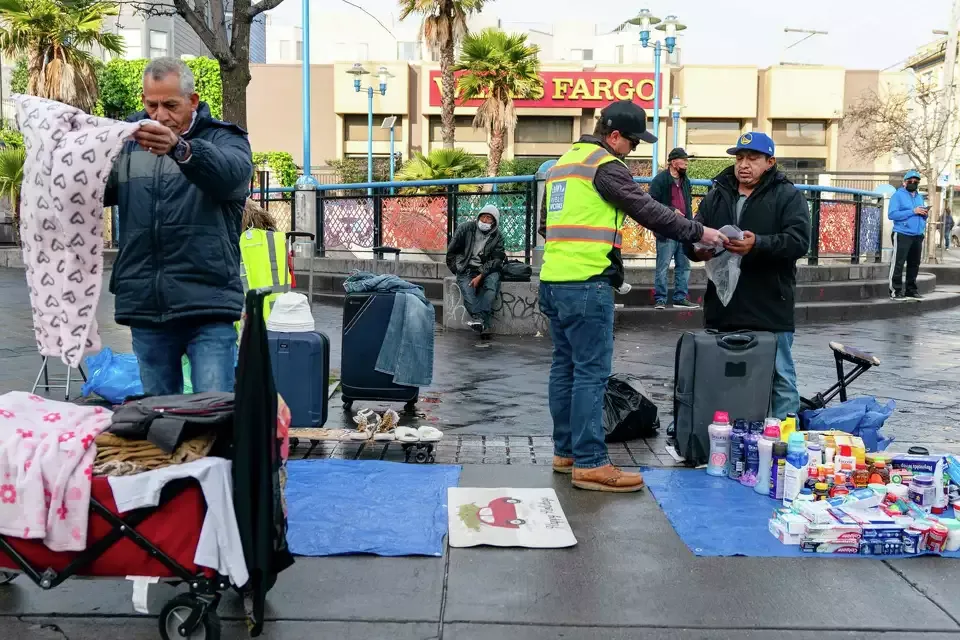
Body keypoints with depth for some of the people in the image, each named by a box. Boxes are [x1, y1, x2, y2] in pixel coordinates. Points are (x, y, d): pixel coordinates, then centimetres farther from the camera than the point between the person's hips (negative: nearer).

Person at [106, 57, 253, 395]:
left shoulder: (224, 139, 4)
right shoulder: (127, 144, 14)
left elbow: (231, 172, -20)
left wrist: (180, 148, -40)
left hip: (208, 306, -3)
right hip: (144, 308, 4)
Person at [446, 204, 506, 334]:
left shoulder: (497, 237, 4)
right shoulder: (465, 228, 2)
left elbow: (497, 260, -4)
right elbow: (451, 252, 8)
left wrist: (481, 275, -17)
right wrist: (458, 271, 2)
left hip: (486, 270, 0)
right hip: (466, 270, 0)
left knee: (493, 279, -33)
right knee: (467, 291, -28)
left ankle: (479, 319, -42)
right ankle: (483, 325, -39)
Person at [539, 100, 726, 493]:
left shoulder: (562, 164, 21)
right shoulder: (605, 165, -8)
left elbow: (545, 224, 25)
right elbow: (648, 210, -12)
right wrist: (697, 232, -5)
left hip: (553, 281, 9)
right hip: (587, 285, -9)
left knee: (565, 367, 13)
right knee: (591, 372, -6)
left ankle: (565, 452, 20)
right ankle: (590, 464, -4)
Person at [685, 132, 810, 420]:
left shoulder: (787, 195, -1)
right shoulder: (716, 195, 13)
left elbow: (799, 240, -14)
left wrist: (758, 244, -30)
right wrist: (697, 247, -17)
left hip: (770, 309, -4)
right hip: (723, 308, 4)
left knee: (780, 377, 6)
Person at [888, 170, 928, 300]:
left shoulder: (919, 197, 19)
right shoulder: (898, 195, -3)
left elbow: (921, 216, 25)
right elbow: (892, 214, -15)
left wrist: (924, 214, 0)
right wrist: (913, 211, -18)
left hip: (918, 236, 7)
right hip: (902, 234, -7)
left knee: (914, 264, 9)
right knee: (898, 263, -8)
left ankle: (911, 290, 17)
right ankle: (896, 290, -4)